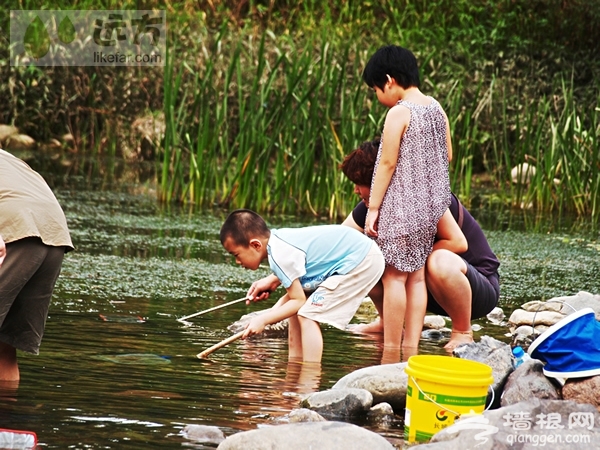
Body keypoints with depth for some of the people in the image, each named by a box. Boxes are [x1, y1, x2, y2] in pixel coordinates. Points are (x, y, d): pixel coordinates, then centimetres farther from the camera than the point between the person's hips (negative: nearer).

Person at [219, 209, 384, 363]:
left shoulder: (280, 256, -23)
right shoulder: (276, 238, 3)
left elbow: (298, 301, -17)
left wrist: (263, 319, -15)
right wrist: (272, 280, 5)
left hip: (362, 263, -10)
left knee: (308, 316, -15)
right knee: (289, 303, 14)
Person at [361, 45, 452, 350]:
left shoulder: (398, 113, -14)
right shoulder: (436, 109, 8)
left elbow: (387, 163, -14)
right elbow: (447, 155, 14)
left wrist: (373, 208, -10)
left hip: (401, 207, -8)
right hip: (431, 209, 8)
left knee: (394, 276, -4)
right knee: (416, 276, 11)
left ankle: (391, 348, -3)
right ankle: (411, 345, 12)